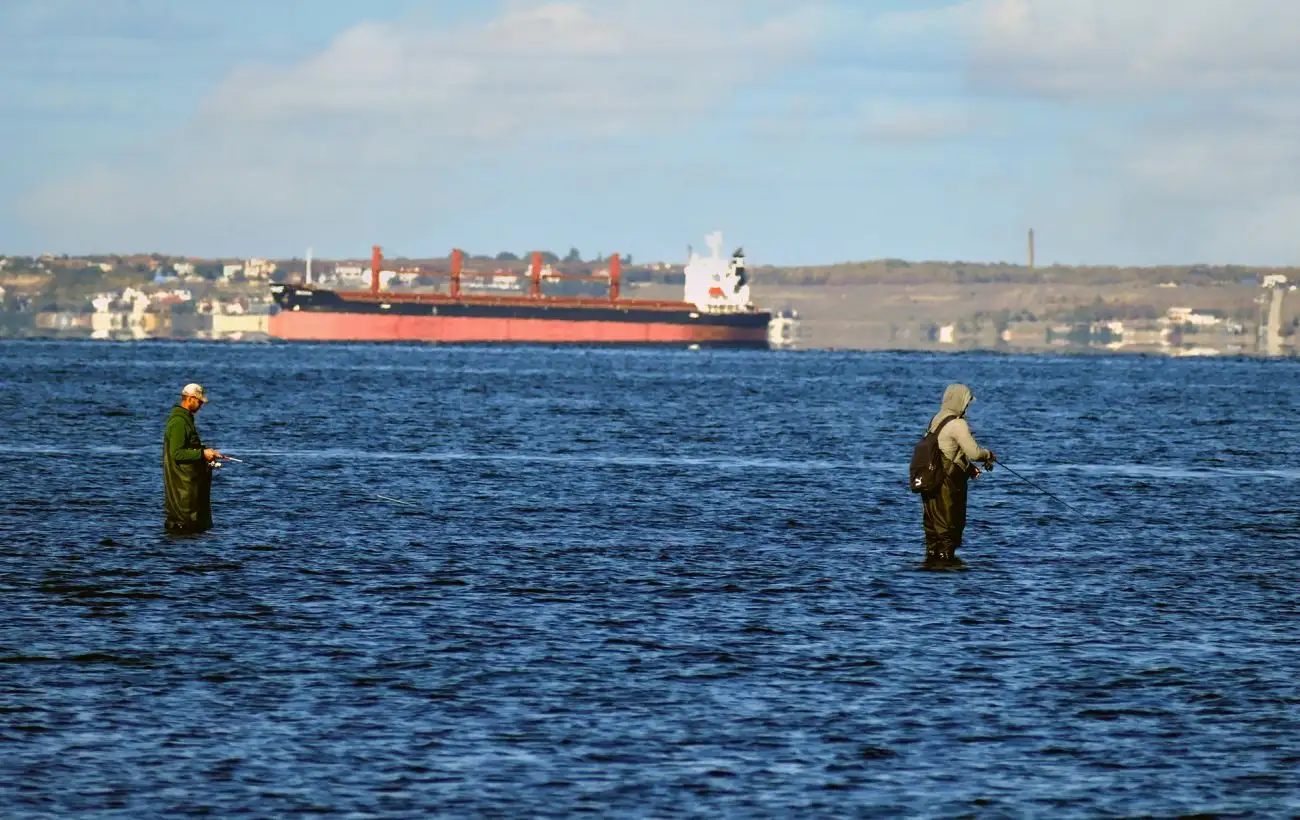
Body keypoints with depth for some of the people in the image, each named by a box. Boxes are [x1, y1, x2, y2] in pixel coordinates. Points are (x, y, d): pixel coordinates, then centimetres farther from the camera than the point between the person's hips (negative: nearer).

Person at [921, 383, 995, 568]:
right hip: (947, 483, -9)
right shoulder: (957, 424, -16)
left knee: (933, 522, 15)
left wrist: (969, 467, 14)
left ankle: (932, 556, 20)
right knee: (950, 523, 0)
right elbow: (974, 452, -19)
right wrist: (988, 455, 2)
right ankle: (946, 557, 2)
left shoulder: (936, 420, 12)